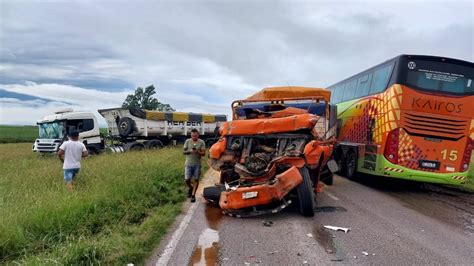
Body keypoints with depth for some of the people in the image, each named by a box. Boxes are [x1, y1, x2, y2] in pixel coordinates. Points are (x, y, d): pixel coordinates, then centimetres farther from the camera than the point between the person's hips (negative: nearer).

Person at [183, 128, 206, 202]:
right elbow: (183, 152, 2)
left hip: (197, 164, -1)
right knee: (187, 180, -1)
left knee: (196, 180, 3)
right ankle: (190, 188, 31)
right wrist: (189, 151, -17)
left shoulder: (201, 142, -2)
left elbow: (203, 153, -5)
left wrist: (198, 152, -25)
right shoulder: (187, 141, 1)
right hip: (188, 164, 1)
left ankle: (193, 195, 14)